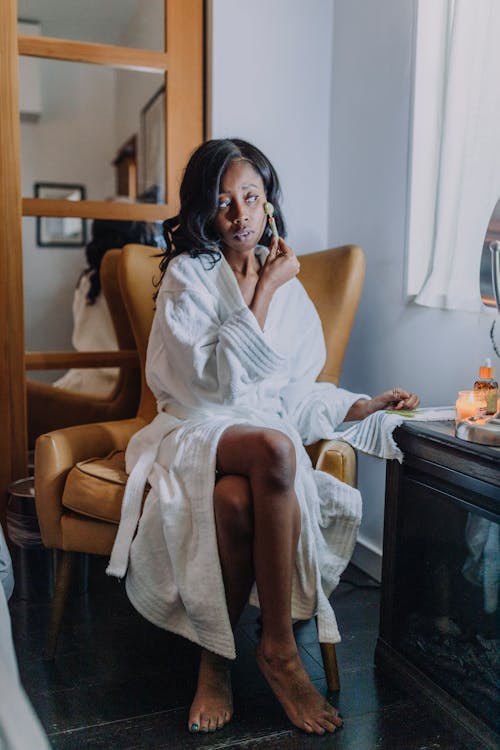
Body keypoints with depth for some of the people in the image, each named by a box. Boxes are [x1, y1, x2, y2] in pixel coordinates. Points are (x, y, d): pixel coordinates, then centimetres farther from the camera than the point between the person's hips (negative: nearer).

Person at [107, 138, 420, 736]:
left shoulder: (288, 287, 13)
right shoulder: (189, 273, -2)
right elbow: (217, 379, -14)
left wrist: (363, 405, 7)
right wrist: (264, 292, -12)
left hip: (265, 434, 4)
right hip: (197, 433, -3)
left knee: (237, 500, -35)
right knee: (274, 449, -37)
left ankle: (216, 657, -12)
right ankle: (279, 649, -22)